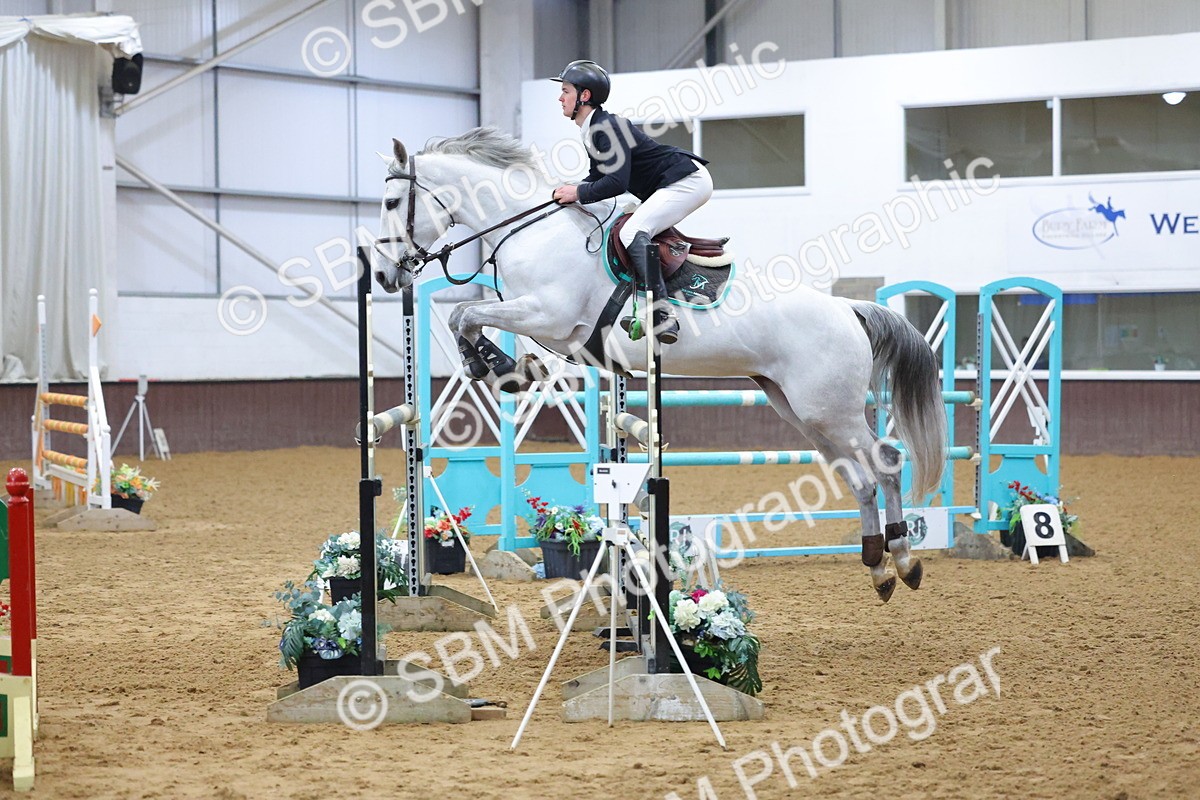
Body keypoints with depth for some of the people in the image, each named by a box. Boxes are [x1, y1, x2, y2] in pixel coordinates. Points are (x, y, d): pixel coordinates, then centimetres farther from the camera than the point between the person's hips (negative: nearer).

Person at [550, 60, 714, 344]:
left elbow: (617, 182, -28)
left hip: (689, 180, -11)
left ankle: (663, 316, -32)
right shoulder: (591, 133, 11)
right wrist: (570, 191, 5)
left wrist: (579, 194, -17)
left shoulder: (607, 127, -20)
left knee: (632, 232, -22)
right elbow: (599, 177, 20)